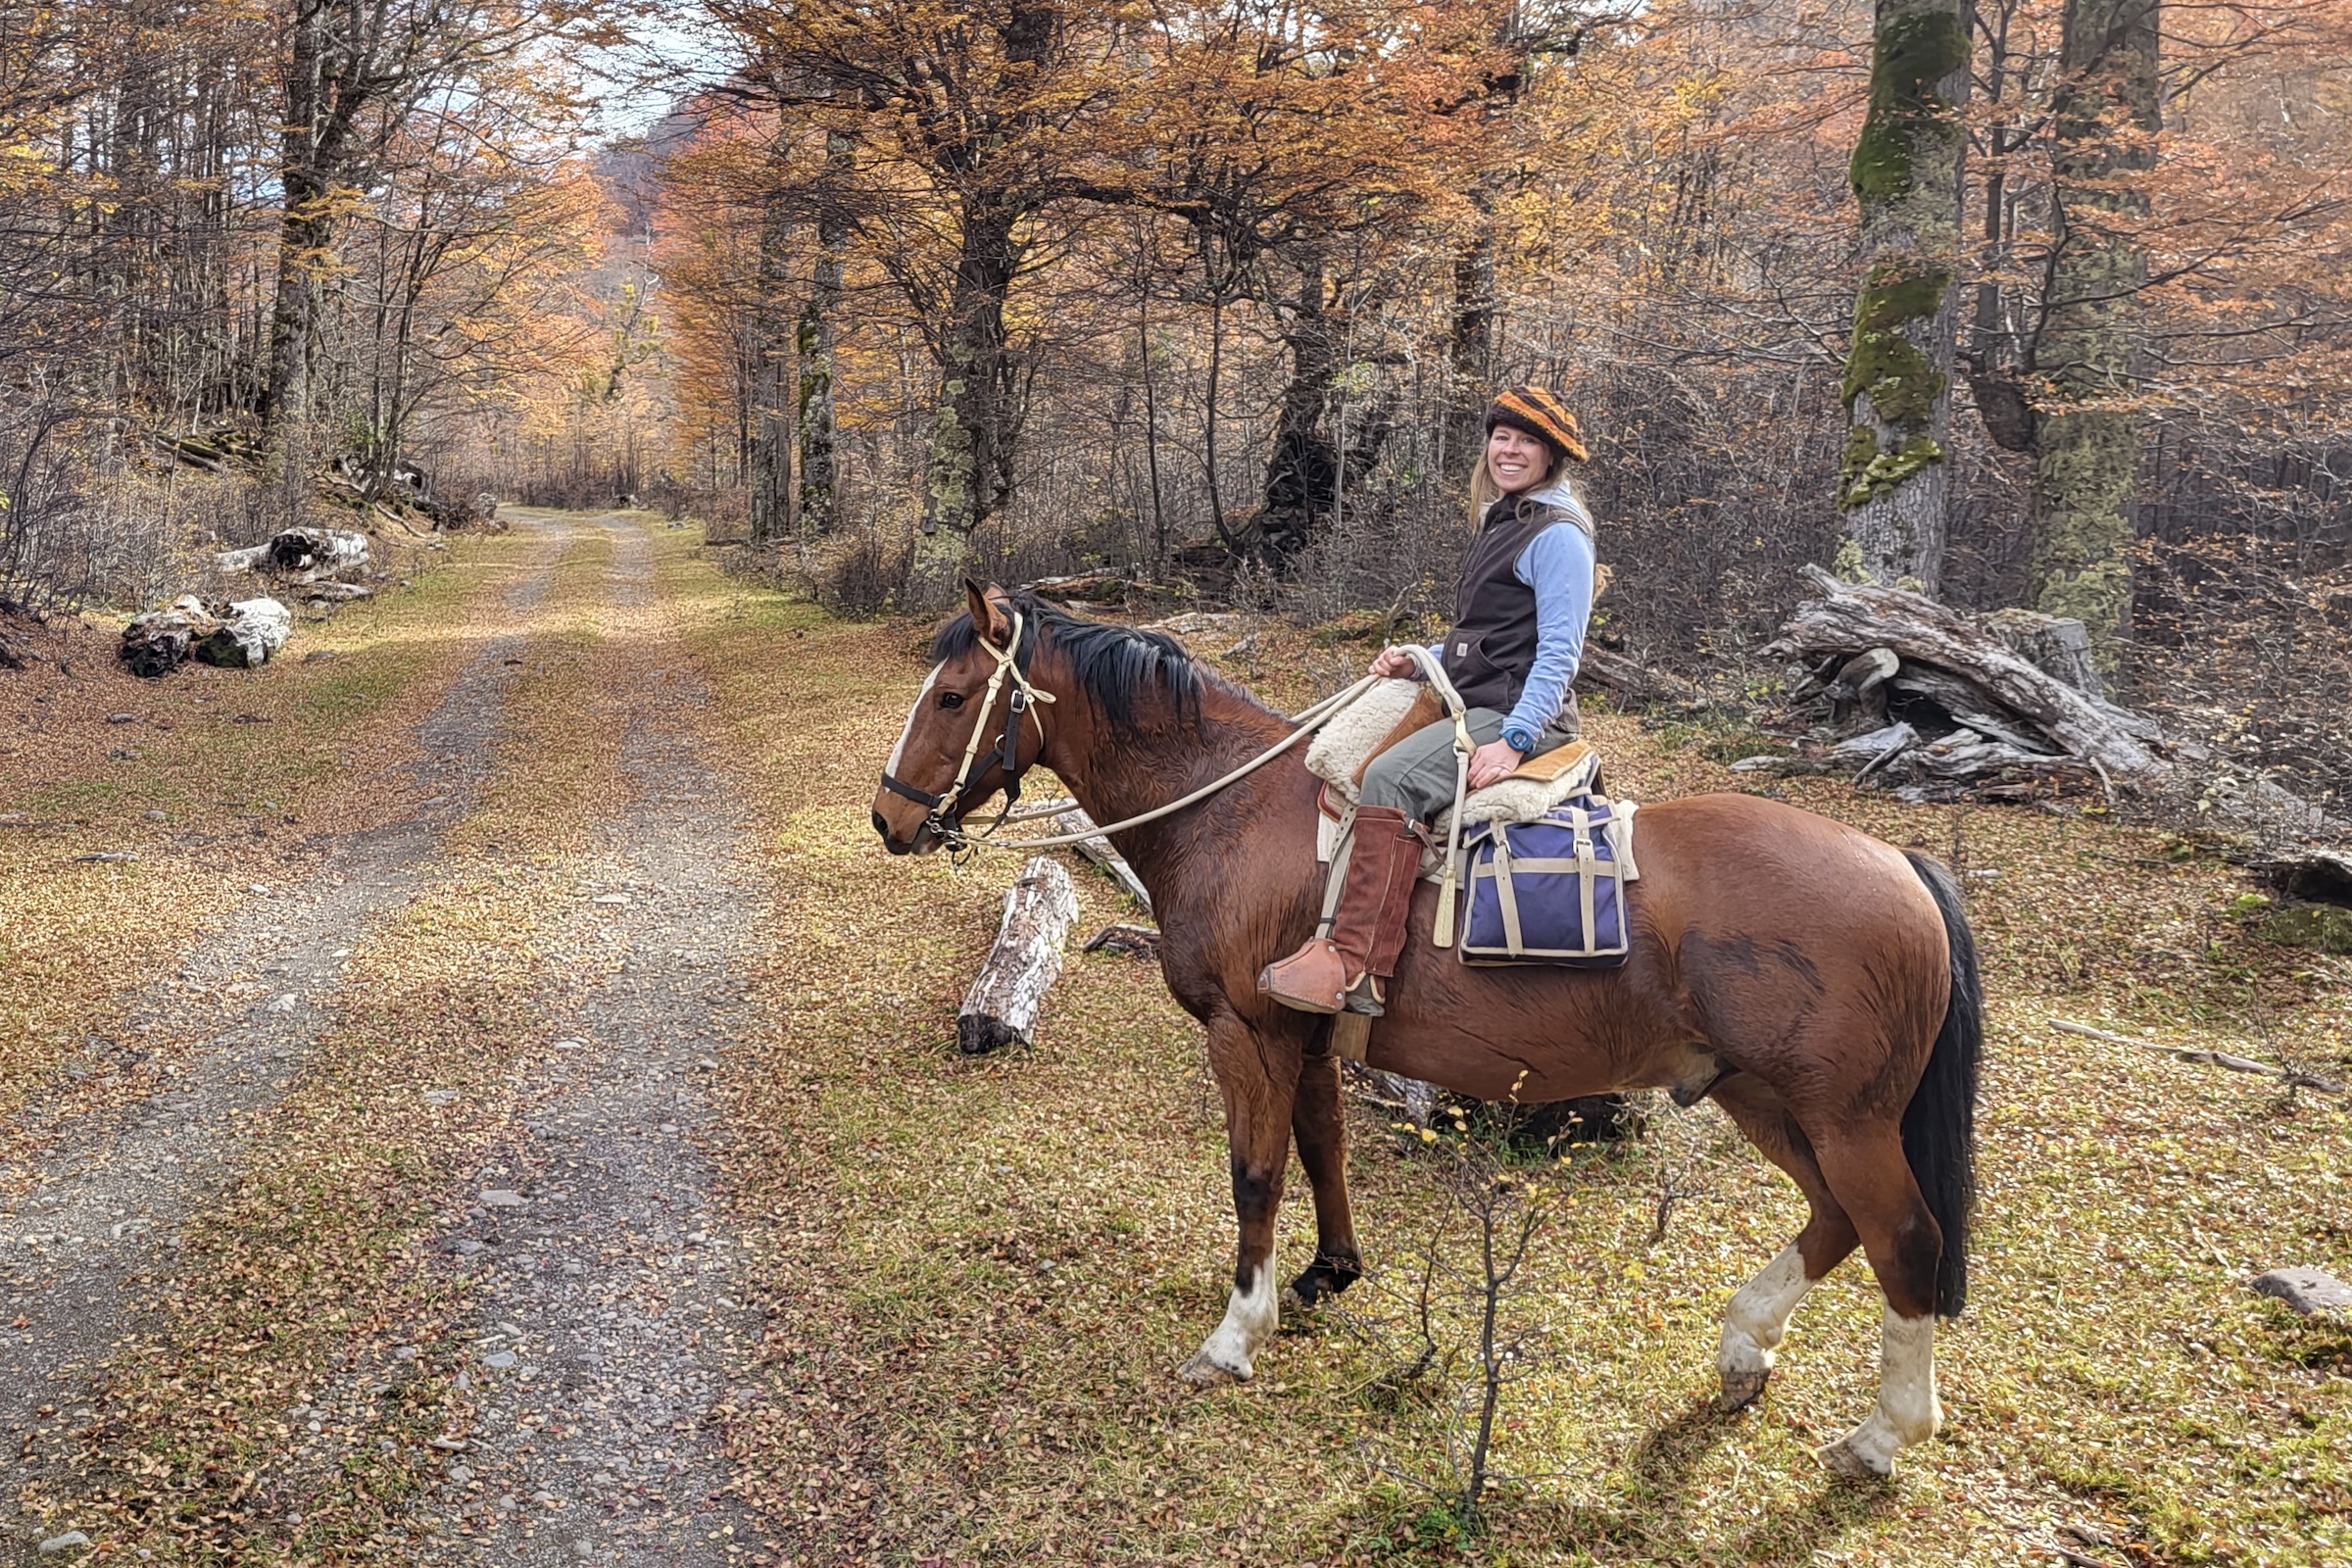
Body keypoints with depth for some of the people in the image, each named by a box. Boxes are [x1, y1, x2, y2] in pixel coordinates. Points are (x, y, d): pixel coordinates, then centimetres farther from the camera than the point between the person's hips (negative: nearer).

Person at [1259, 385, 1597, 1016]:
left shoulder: (1559, 536, -10)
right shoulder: (1500, 524, 19)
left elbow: (1558, 651, -17)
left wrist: (1513, 740, -26)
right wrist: (1418, 662, 9)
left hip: (1519, 713, -10)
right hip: (1471, 703, 11)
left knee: (1391, 777, -30)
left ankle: (1356, 967, -33)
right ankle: (1333, 929, 4)